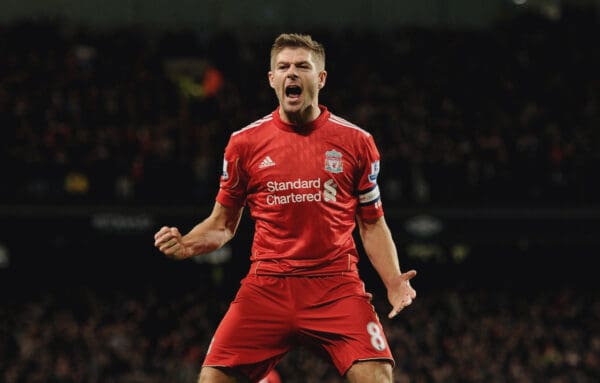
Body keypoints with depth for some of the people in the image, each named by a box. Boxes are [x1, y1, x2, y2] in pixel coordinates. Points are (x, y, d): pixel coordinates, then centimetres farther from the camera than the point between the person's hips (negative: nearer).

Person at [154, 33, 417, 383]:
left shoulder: (356, 141, 6)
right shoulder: (245, 142, 7)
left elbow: (372, 225, 12)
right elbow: (223, 225, 16)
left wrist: (393, 280, -4)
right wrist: (186, 245, -5)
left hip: (337, 288, -1)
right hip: (266, 286, 1)